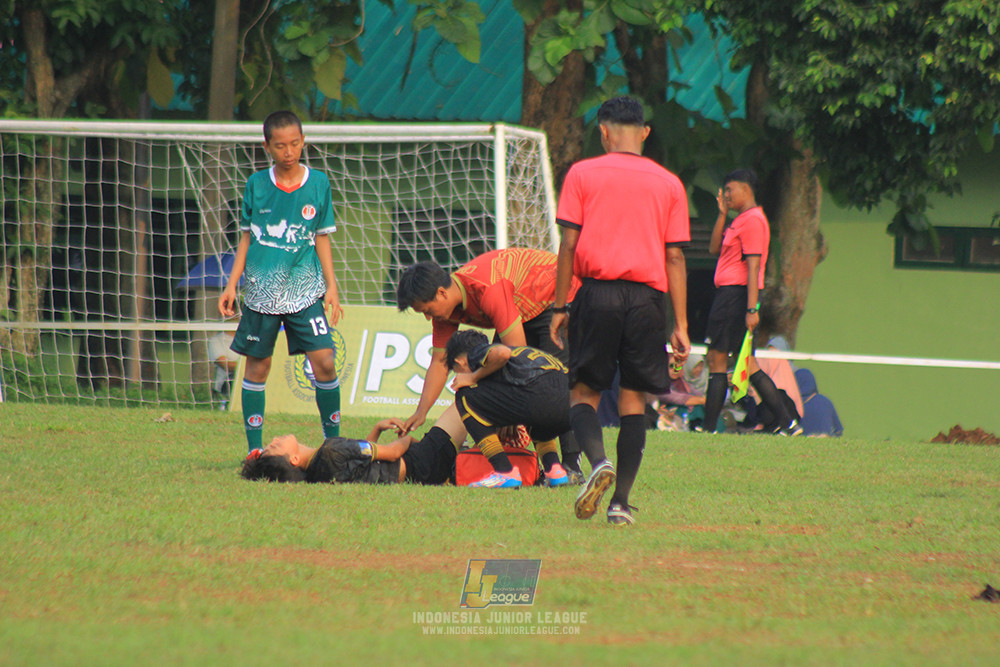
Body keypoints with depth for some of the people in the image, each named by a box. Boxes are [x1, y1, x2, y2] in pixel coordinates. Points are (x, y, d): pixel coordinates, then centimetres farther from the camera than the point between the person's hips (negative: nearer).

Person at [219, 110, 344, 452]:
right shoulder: (256, 185, 2)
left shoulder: (318, 183, 2)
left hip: (306, 291, 0)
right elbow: (247, 237, 10)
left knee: (324, 362, -10)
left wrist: (331, 287, 3)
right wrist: (232, 285, 5)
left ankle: (333, 441, 2)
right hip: (261, 292, 0)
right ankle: (254, 449, 11)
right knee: (257, 366, 3)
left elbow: (322, 238, 8)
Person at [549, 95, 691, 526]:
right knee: (633, 400, 7)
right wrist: (681, 325, 6)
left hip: (597, 292, -1)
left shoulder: (582, 174, 4)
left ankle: (599, 462, -22)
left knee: (584, 393, 7)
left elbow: (569, 244, -1)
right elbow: (675, 257, 6)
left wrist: (560, 307, 4)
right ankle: (622, 502, 0)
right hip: (648, 297, 1)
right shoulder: (668, 183, 8)